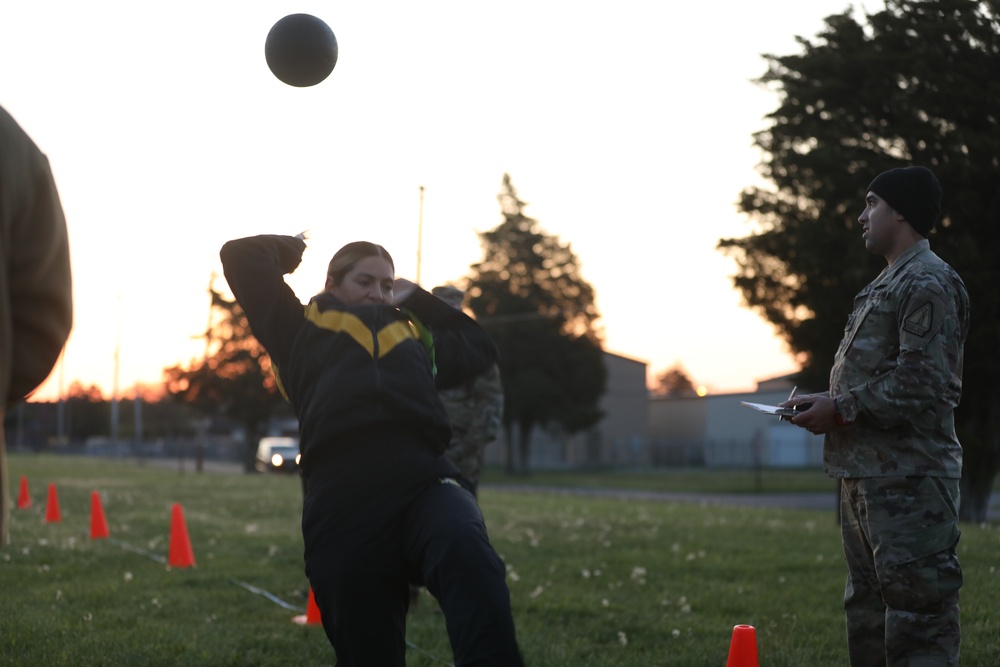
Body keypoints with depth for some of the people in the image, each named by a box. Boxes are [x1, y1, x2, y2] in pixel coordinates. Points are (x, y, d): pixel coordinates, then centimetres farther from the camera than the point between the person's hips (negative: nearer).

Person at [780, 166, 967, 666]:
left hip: (909, 478, -11)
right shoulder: (887, 284, 20)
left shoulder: (929, 285, -11)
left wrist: (840, 411, -15)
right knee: (868, 607, 15)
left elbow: (918, 383, -20)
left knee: (917, 610, -9)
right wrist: (825, 403, 8)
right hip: (865, 472, 11)